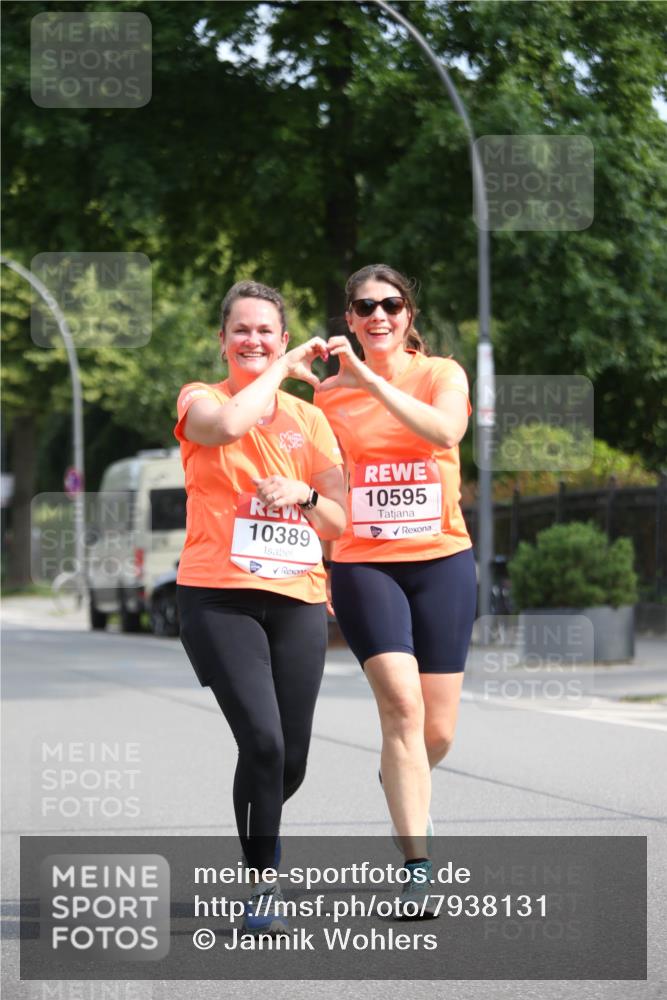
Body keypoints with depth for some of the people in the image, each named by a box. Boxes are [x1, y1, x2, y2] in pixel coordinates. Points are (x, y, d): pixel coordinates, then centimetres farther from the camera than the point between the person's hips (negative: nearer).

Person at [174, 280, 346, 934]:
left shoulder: (308, 418, 14)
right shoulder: (201, 400, 4)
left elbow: (339, 521, 14)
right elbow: (226, 424, -23)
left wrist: (304, 493, -7)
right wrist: (282, 368, -10)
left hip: (297, 598, 4)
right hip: (218, 595, -4)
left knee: (290, 758, 4)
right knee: (262, 740, -20)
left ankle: (258, 831, 38)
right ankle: (262, 883, -5)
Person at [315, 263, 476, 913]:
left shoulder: (441, 374, 2)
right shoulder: (329, 392, 6)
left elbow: (444, 430, -21)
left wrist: (370, 379, -25)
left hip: (441, 561, 1)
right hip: (362, 564, 0)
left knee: (438, 732, 3)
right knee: (403, 704, -20)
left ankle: (401, 782, 40)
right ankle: (417, 868, -18)